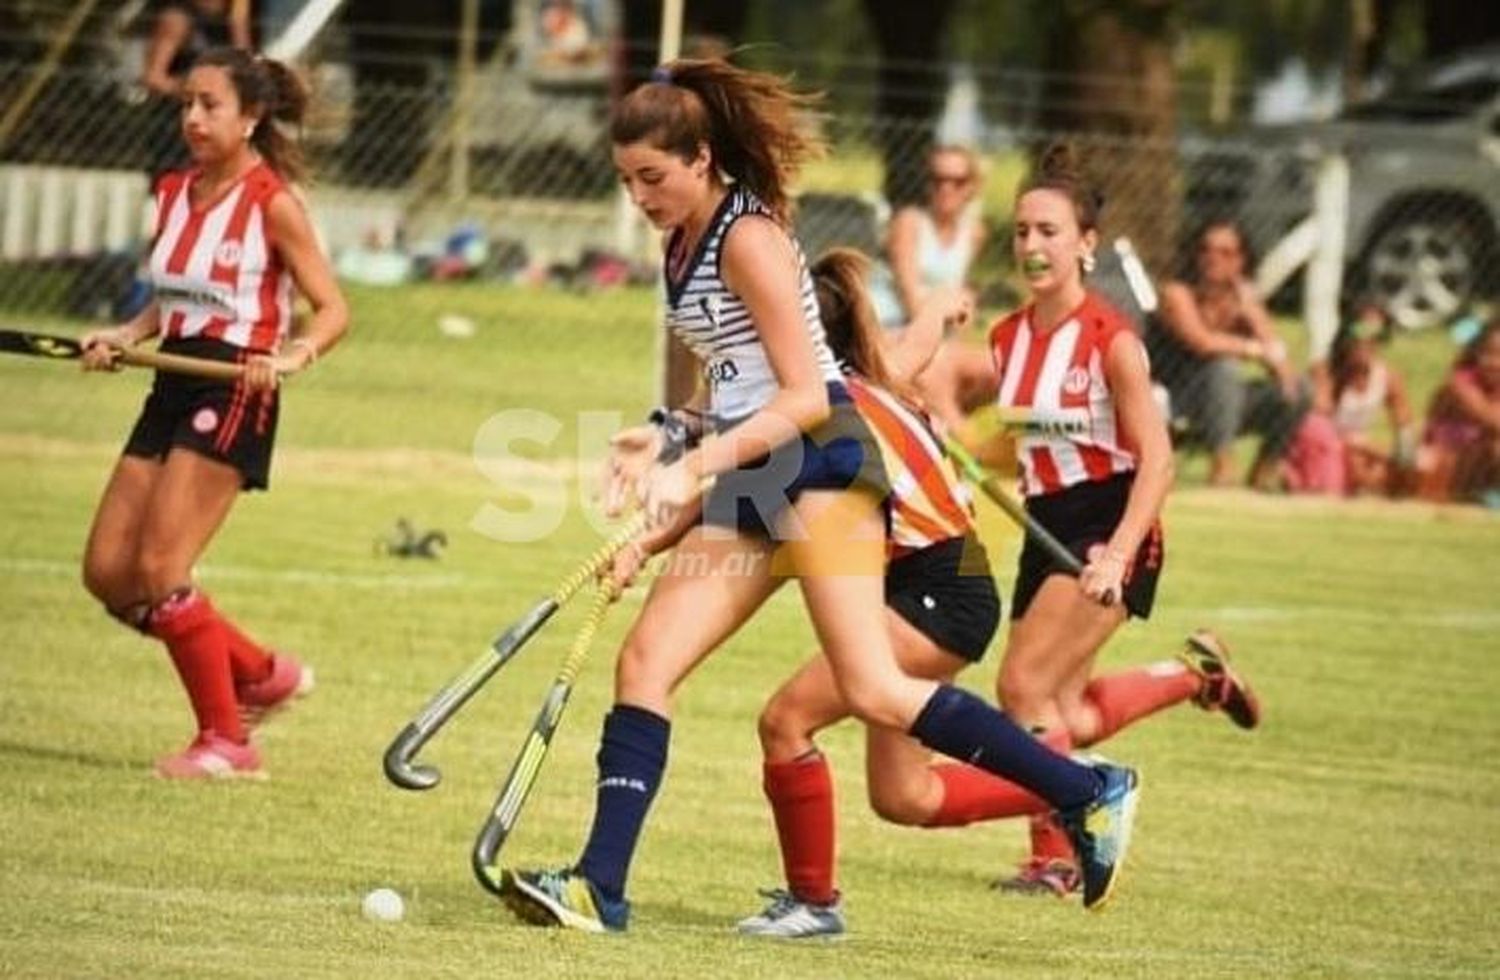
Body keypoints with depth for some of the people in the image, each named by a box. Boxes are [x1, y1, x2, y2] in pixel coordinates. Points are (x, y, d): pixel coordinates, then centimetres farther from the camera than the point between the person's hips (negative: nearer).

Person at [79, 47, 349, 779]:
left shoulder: (270, 202, -8)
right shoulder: (176, 194, 11)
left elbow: (332, 309, -8)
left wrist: (291, 357, -27)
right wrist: (123, 336, 4)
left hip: (232, 395, -8)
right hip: (171, 389, 8)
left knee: (159, 568, -15)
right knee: (108, 573, 5)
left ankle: (226, 740, -2)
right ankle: (260, 675, 22)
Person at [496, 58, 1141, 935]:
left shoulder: (748, 239, -13)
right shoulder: (685, 241, 14)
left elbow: (806, 399, -18)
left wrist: (694, 465, -22)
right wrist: (674, 436, 12)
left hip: (818, 468, -9)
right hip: (752, 486, 9)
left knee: (875, 692, -17)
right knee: (645, 664, -2)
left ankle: (1090, 795, -9)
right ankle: (599, 887, -4)